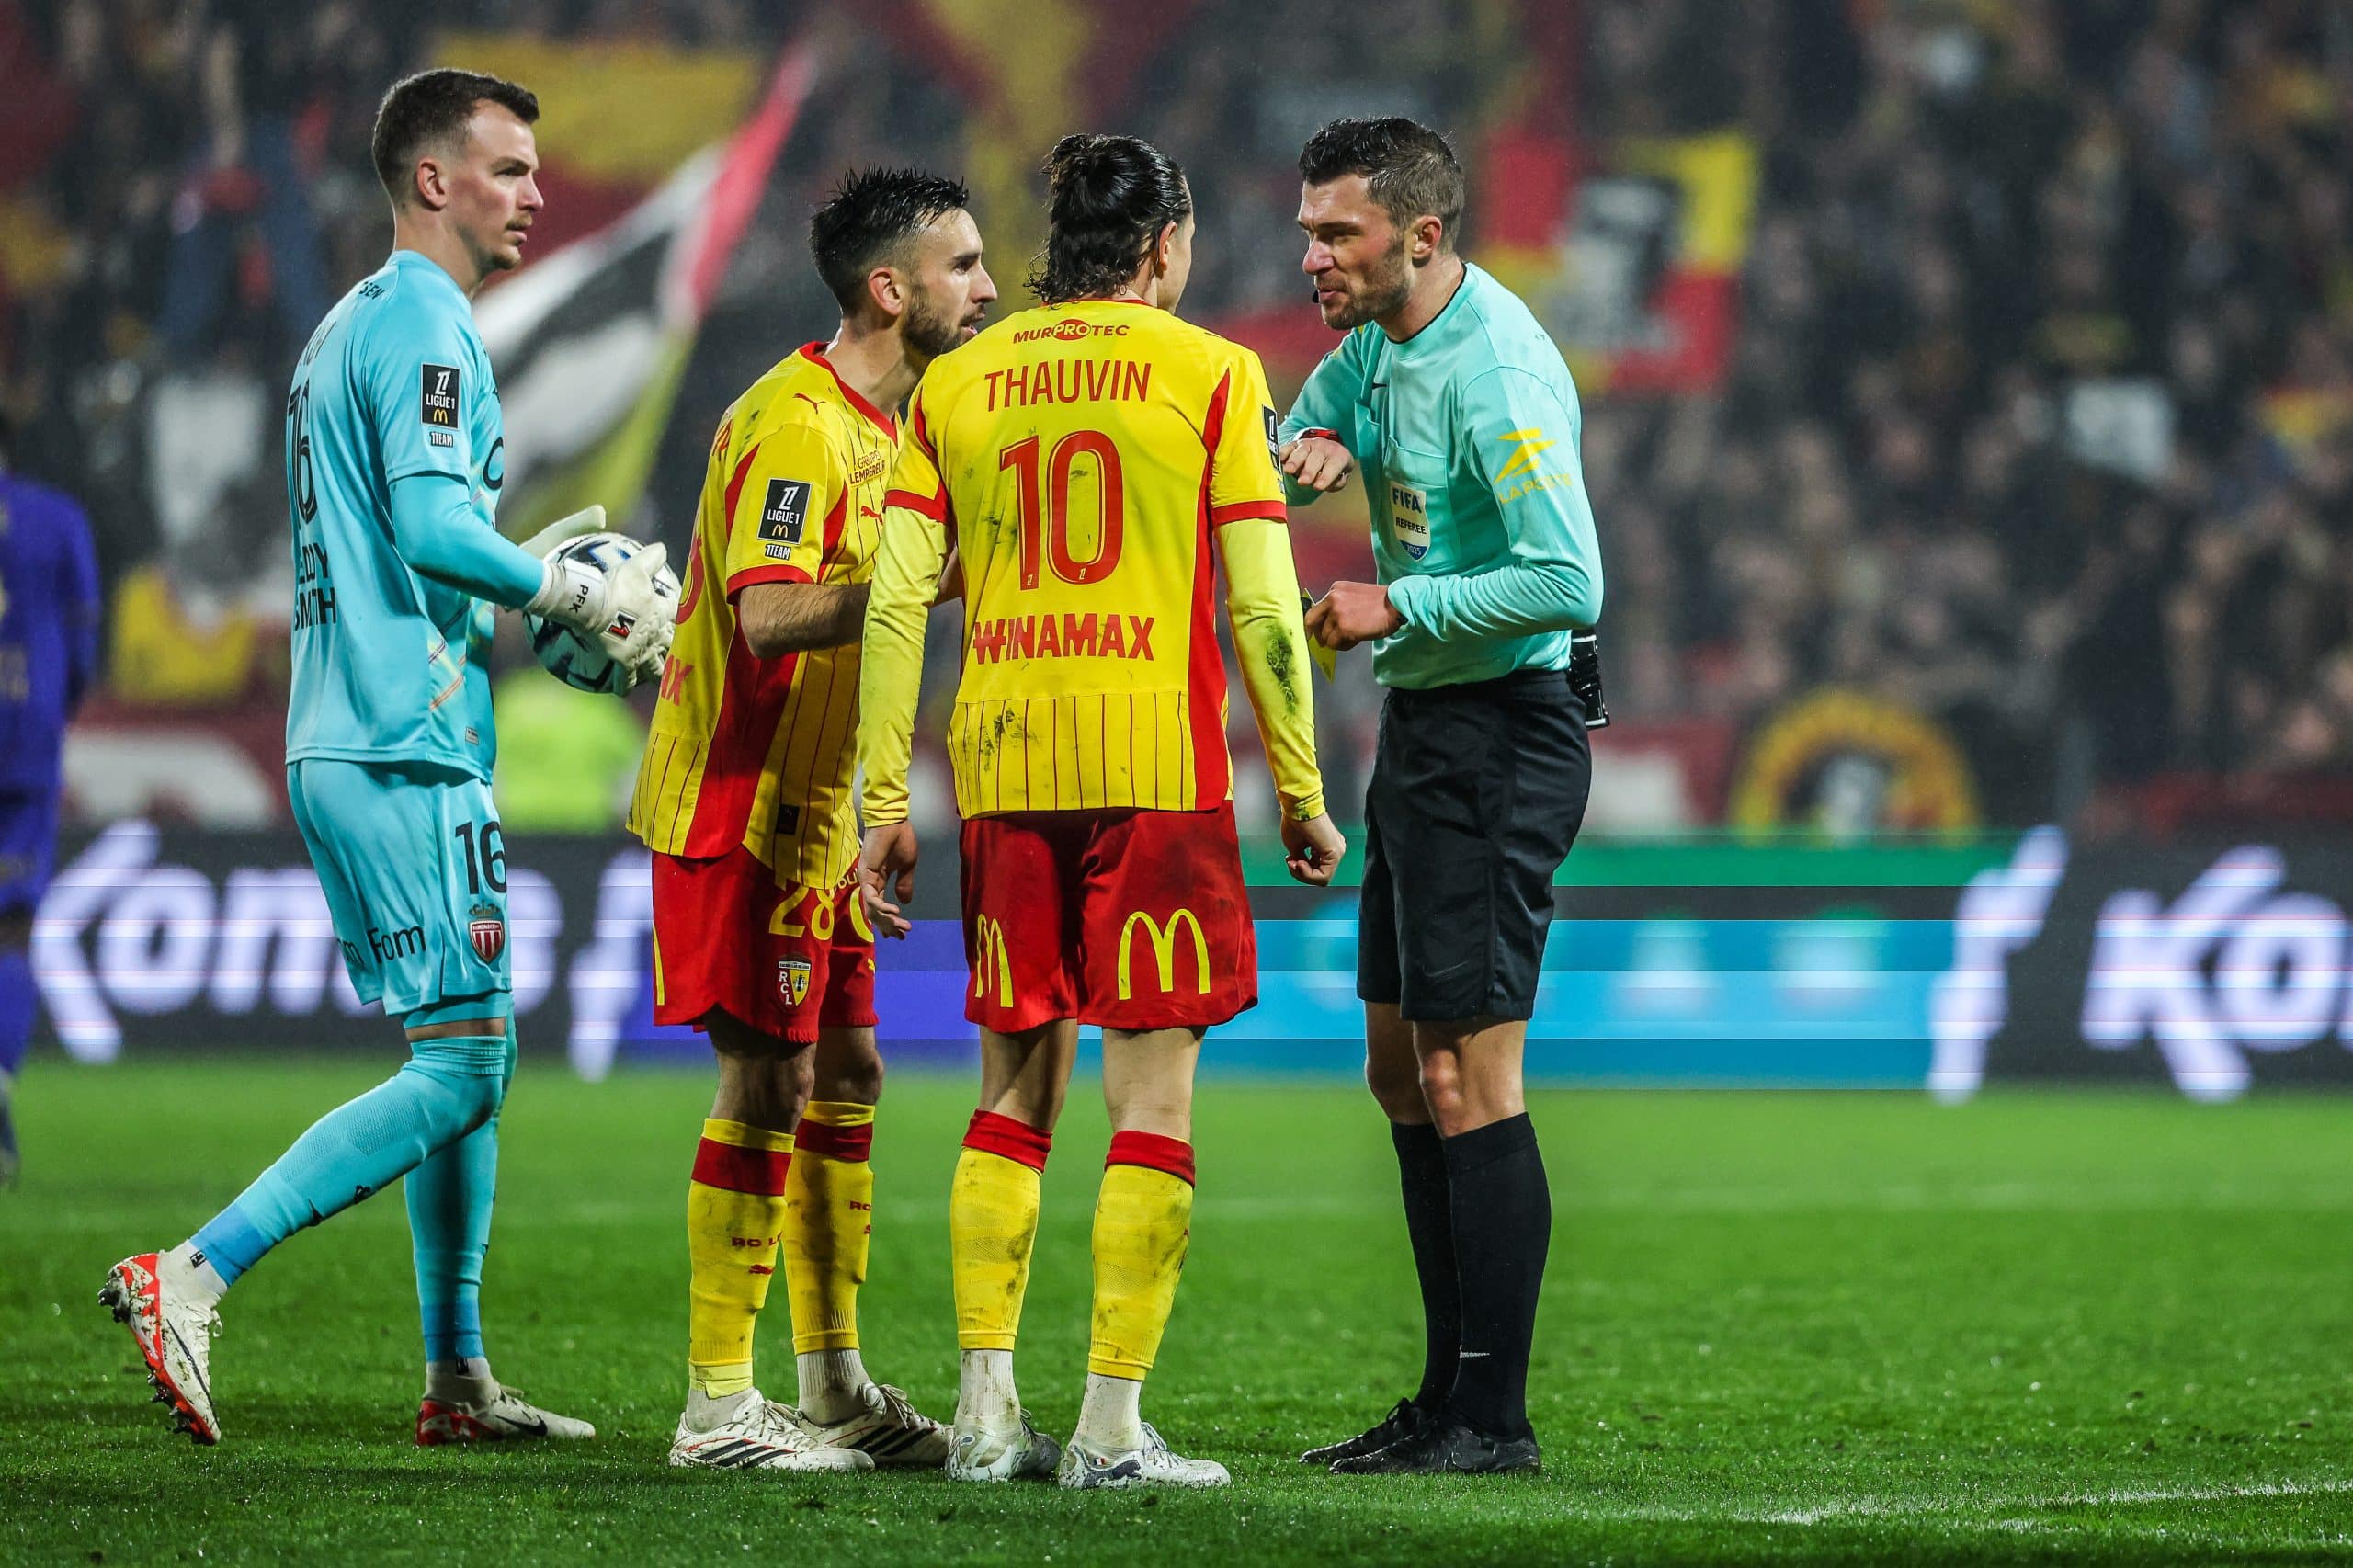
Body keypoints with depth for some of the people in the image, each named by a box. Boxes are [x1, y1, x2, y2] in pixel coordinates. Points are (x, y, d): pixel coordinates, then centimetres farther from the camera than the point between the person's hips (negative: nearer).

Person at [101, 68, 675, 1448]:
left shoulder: (356, 326, 20)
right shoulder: (423, 327, -11)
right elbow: (434, 528, -22)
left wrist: (523, 576, 18)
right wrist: (583, 598, -10)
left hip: (347, 744, 10)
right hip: (406, 754, -10)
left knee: (476, 1054, 14)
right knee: (458, 1067, -11)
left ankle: (459, 1378, 16)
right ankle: (192, 1276, -16)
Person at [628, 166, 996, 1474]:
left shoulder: (887, 418, 14)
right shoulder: (797, 424, -19)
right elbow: (768, 616, -30)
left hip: (813, 808, 10)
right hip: (741, 808, -10)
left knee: (844, 1072, 12)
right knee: (769, 1080, -8)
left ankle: (838, 1388, 20)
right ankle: (719, 1407, -3)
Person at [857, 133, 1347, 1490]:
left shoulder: (957, 383, 11)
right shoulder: (1209, 372, 1)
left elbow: (895, 600, 5)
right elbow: (1262, 605, -3)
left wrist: (886, 801, 8)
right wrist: (1303, 795, 2)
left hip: (1004, 766, 4)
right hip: (1156, 765, -4)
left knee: (1017, 1087, 12)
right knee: (1155, 1098, 0)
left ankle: (988, 1413, 9)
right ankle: (1113, 1427, -5)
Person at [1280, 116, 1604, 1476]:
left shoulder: (1497, 371, -20)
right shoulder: (1385, 336, 8)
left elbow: (1567, 583, -25)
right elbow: (1301, 440, 23)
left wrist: (1396, 608, -19)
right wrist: (1321, 440, 0)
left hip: (1498, 737, -10)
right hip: (1424, 730, 10)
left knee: (1468, 1081, -10)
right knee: (1404, 1068, 13)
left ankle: (1495, 1417, -8)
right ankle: (1450, 1396, 20)